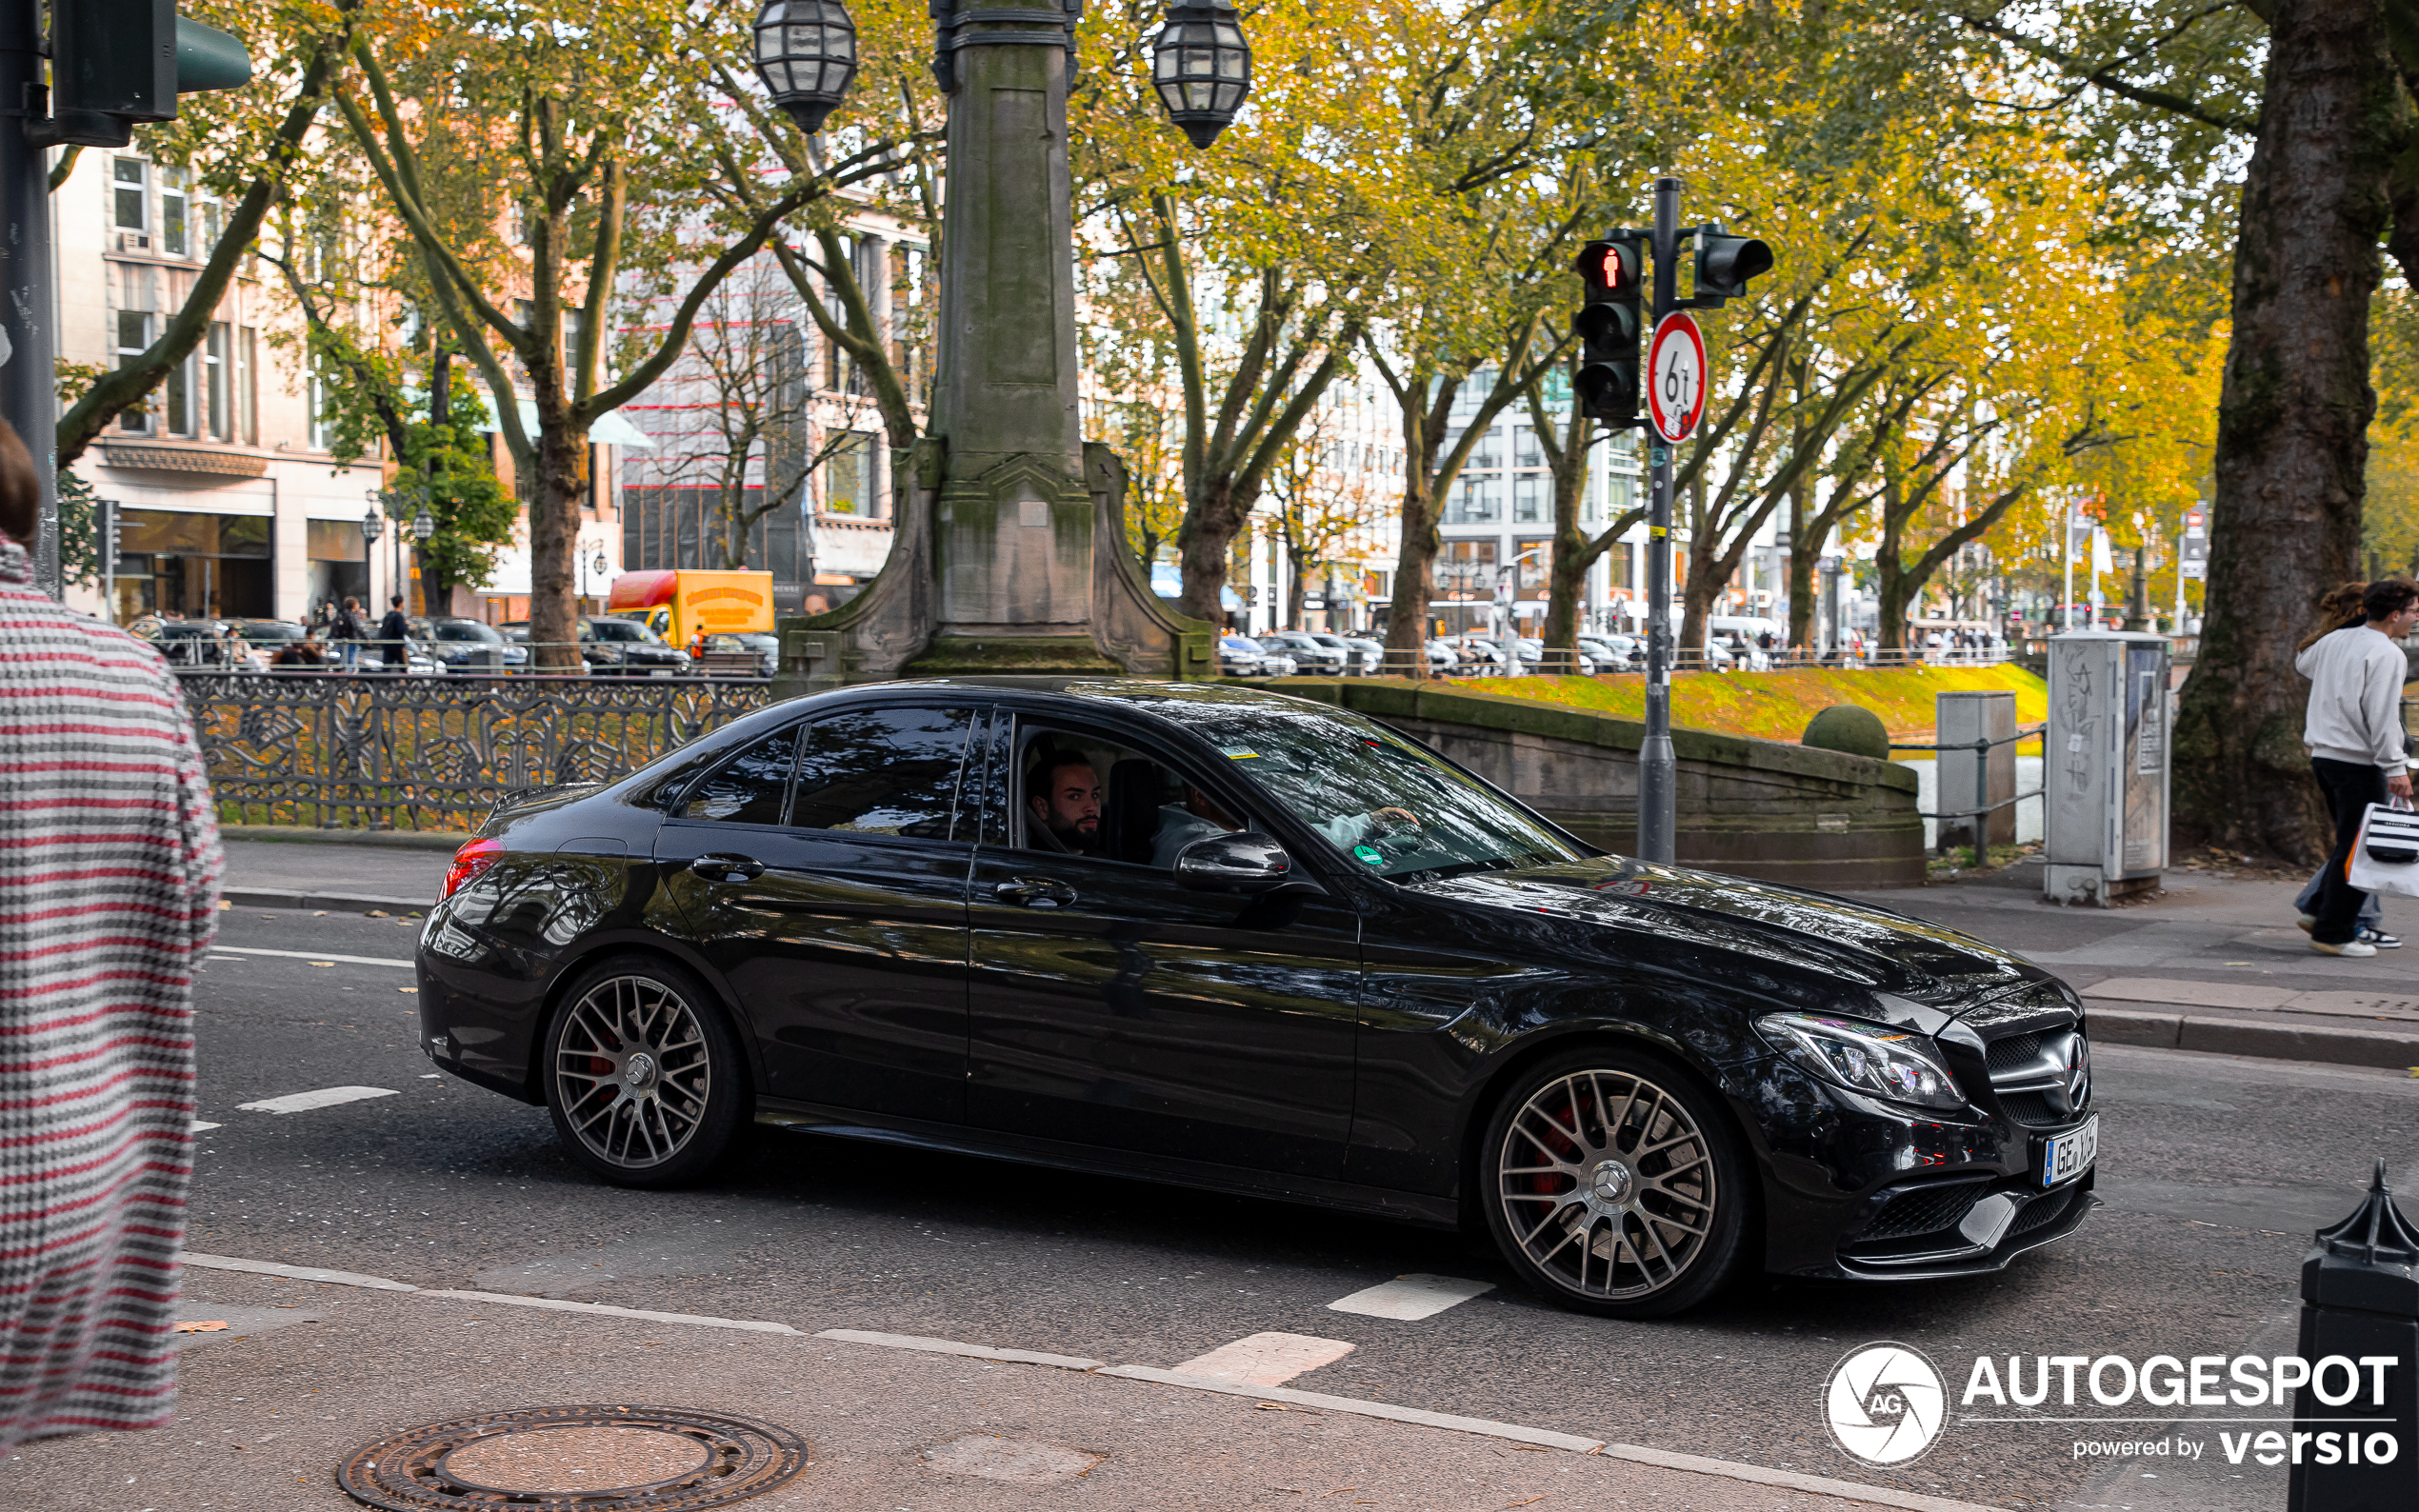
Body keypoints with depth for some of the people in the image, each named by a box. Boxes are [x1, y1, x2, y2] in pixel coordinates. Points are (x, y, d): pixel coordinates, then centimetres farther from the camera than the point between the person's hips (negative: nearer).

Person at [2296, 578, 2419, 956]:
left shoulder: (2334, 641, 12)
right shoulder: (2385, 654, -12)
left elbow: (2302, 664, 34)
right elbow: (2382, 716, -19)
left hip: (2322, 754, 9)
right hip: (2357, 760, -8)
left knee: (2349, 842, 19)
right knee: (2357, 849, -3)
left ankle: (2322, 911, 18)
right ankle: (2332, 933, -2)